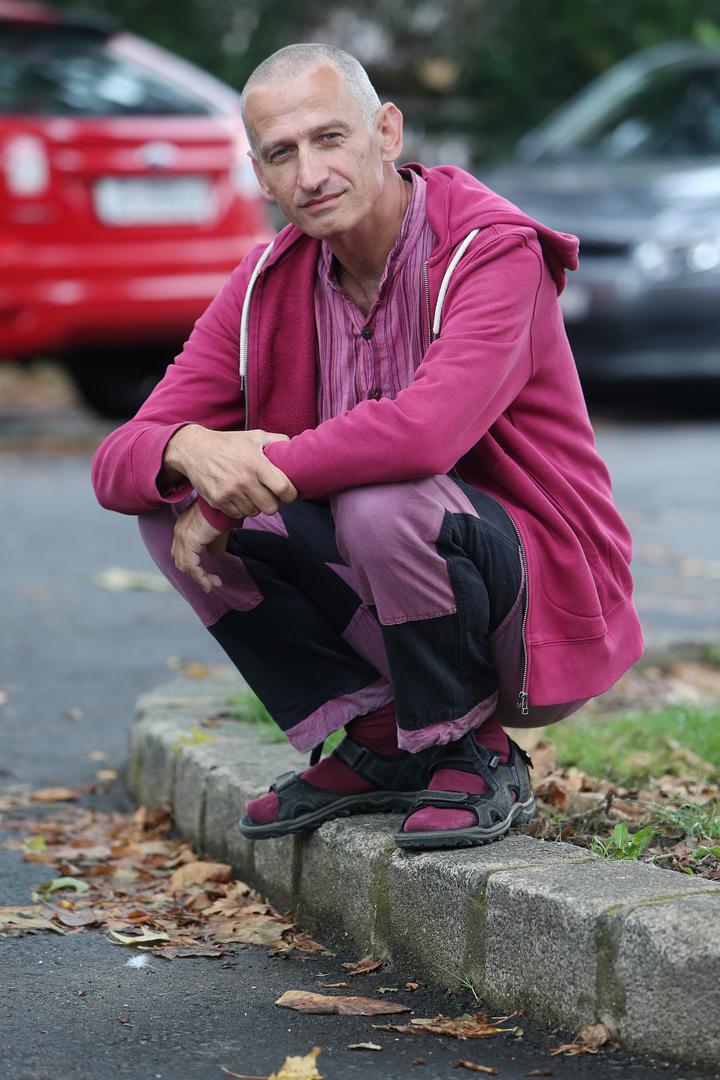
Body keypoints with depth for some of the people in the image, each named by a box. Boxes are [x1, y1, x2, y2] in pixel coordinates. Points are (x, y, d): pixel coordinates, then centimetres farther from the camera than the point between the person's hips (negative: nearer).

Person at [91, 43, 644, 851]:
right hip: (378, 606, 6)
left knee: (382, 500, -35)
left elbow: (425, 431, -37)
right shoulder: (267, 283, 0)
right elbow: (116, 462, -5)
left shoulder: (493, 252, -18)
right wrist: (190, 450, -30)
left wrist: (243, 486, -27)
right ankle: (380, 746, 1)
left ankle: (477, 761, -9)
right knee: (171, 502, -10)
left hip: (540, 603, -6)